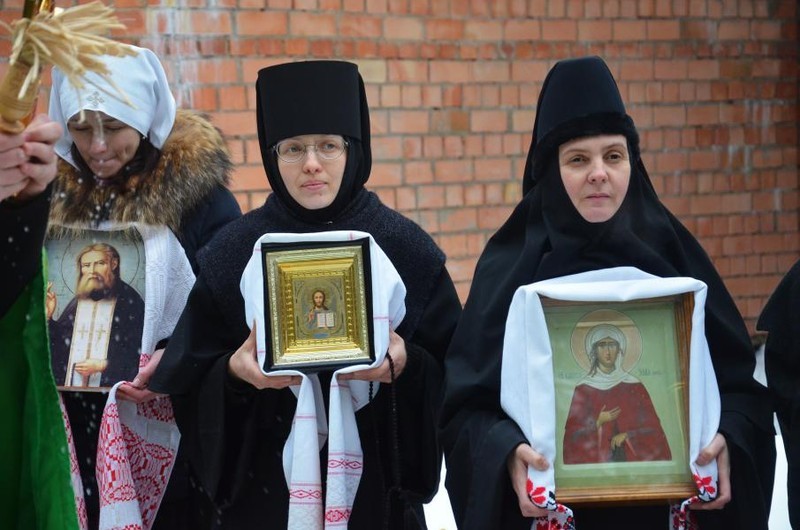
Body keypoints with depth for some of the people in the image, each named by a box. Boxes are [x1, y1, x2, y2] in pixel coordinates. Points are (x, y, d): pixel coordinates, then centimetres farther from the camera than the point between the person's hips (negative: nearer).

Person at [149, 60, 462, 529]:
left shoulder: (406, 249, -2)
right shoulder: (232, 253, -1)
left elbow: (450, 374, -1)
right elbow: (189, 382, 0)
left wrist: (406, 366, -20)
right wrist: (233, 371, -19)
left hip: (373, 484, 0)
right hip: (259, 485, 0)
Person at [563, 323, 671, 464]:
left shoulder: (635, 387, 6)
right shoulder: (584, 388, 3)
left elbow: (652, 427, 5)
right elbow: (573, 431, 1)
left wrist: (628, 436, -8)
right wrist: (598, 423, -11)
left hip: (632, 458, 1)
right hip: (596, 460, -1)